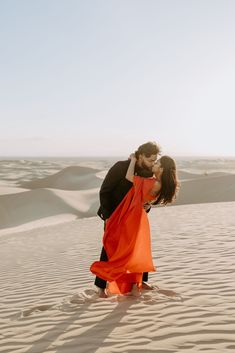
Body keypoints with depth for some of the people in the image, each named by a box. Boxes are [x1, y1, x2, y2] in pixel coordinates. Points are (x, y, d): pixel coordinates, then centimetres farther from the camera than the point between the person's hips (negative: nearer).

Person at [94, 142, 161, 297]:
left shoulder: (148, 172, -9)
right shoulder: (120, 167, -27)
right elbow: (104, 192, -21)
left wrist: (148, 204, -17)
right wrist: (107, 216, -22)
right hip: (113, 214, -6)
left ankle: (140, 280, 23)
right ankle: (101, 286, 7)